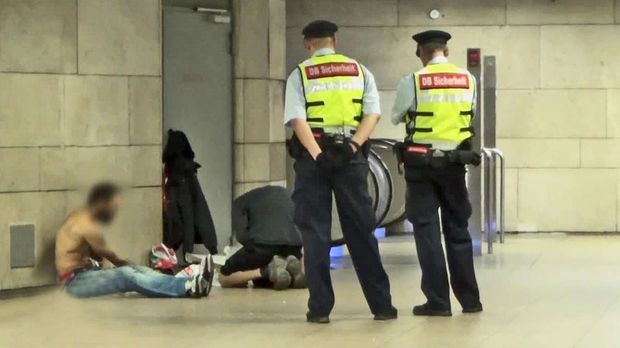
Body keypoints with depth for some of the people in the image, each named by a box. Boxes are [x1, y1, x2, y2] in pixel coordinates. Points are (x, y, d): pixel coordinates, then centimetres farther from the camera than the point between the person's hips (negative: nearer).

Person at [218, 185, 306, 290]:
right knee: (260, 281, 31)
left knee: (223, 278, 15)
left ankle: (266, 271, -10)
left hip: (263, 244, -5)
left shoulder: (240, 202, 20)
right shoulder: (285, 193, 32)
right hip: (293, 246, 5)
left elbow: (241, 235, 0)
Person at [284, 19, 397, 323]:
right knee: (361, 230, 7)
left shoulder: (300, 75, 4)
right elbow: (373, 113, -2)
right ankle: (381, 304, 9)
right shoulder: (359, 71, 11)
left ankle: (320, 307, 3)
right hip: (351, 156, 2)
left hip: (314, 158, -2)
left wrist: (317, 155, -16)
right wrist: (353, 145, -9)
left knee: (315, 232, 5)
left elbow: (297, 120, -10)